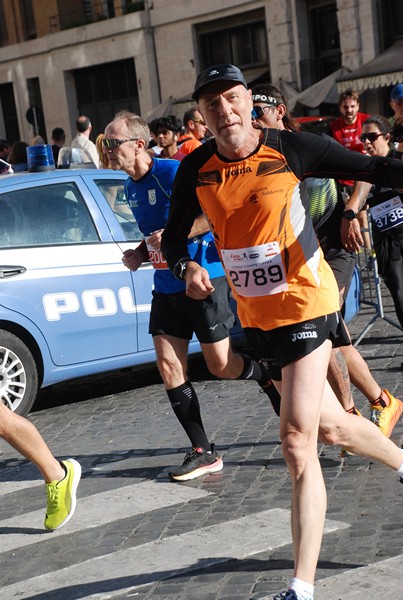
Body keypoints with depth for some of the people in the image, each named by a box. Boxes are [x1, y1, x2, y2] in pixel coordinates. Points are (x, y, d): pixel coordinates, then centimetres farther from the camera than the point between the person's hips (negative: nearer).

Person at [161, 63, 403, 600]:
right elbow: (174, 235, 5)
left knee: (297, 443, -14)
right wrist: (186, 267, -16)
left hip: (304, 304, -5)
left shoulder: (290, 148, -14)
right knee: (330, 426, 20)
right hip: (254, 314, 5)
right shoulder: (195, 170, -4)